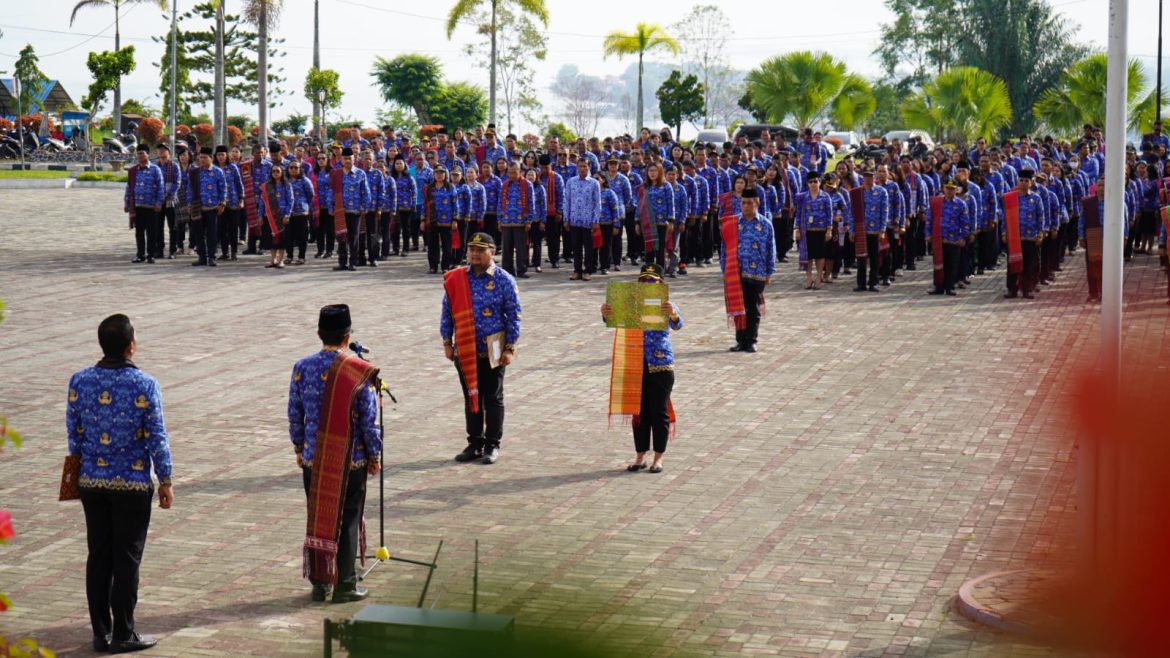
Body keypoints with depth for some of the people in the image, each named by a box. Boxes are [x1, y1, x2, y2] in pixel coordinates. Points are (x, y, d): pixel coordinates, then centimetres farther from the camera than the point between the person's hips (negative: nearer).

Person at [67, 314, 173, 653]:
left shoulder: (79, 381, -2)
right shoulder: (144, 385, -13)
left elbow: (74, 434, 5)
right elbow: (157, 437, -10)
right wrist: (166, 481, -1)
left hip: (91, 482, 4)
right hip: (133, 484, -4)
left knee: (98, 557, 11)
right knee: (127, 558, 4)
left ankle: (101, 632, 16)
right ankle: (123, 634, 8)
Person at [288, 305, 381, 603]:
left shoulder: (302, 368, -5)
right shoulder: (360, 373, -14)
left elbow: (295, 414, 3)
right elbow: (369, 420, -10)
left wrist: (299, 448, 17)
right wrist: (374, 455, 3)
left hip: (313, 459, 3)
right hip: (351, 460, -3)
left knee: (317, 519, 13)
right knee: (347, 521, 7)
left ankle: (319, 582, 19)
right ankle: (345, 585, 12)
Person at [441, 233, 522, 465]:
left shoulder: (504, 280, -6)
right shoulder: (455, 279, 2)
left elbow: (514, 315, -5)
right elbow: (447, 312, 8)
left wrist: (510, 348, -8)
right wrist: (447, 343, 5)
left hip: (493, 350, -3)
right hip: (464, 350, 3)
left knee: (493, 399, 5)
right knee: (471, 397, 12)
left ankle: (492, 445, 14)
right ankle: (475, 444, 21)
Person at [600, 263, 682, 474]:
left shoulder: (666, 305, -2)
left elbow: (677, 325, -18)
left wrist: (673, 314, -42)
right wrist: (606, 315, -28)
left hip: (661, 365, -3)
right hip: (635, 365, 3)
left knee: (660, 412, 2)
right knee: (638, 412, 8)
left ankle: (658, 458, 12)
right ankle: (640, 456, 17)